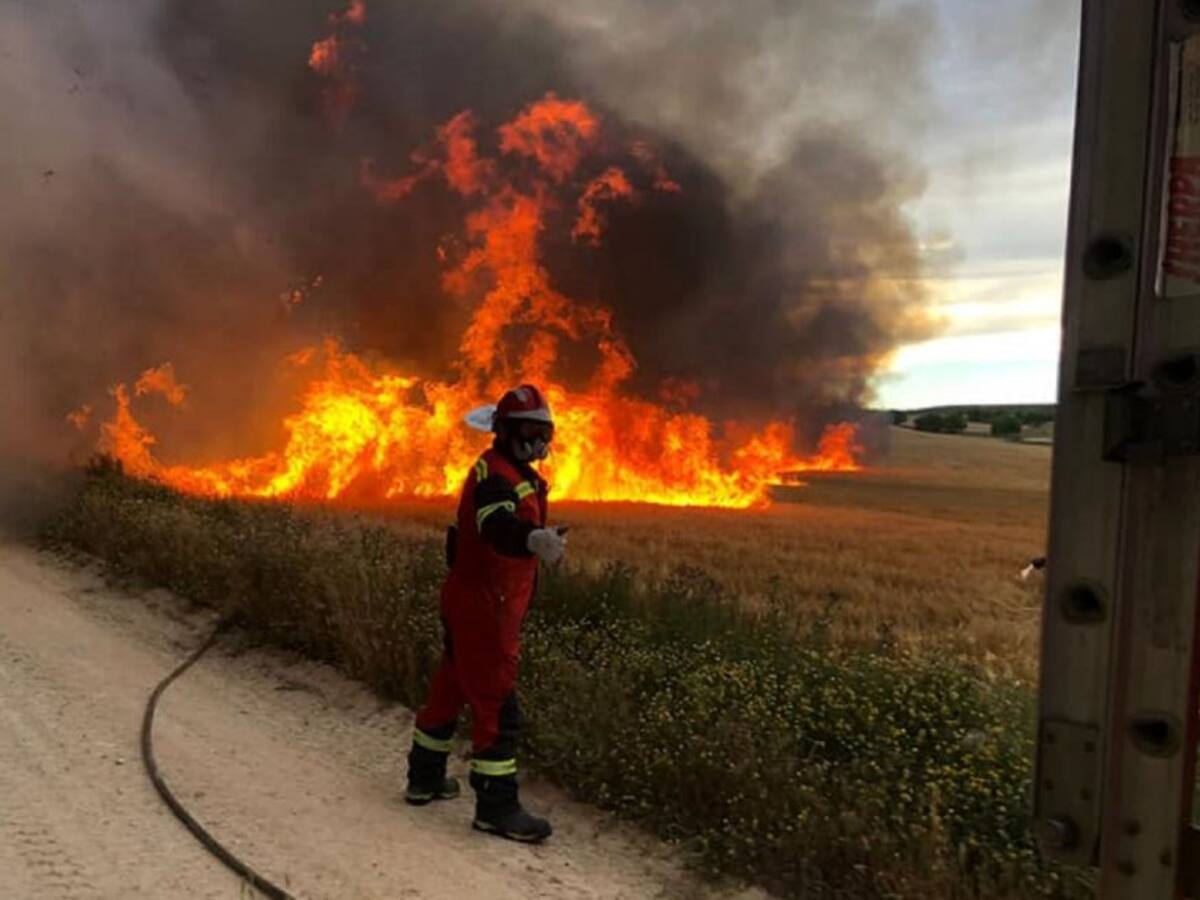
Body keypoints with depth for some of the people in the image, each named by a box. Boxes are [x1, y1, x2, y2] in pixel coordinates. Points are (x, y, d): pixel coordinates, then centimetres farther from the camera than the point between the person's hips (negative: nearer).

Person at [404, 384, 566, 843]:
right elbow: (498, 525, -41)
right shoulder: (494, 472, -19)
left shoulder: (519, 475, 15)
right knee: (496, 704, -6)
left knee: (452, 688, 20)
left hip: (474, 603, 11)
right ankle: (496, 806, 1)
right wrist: (534, 539, -59)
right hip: (484, 605, -11)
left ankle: (425, 777, 34)